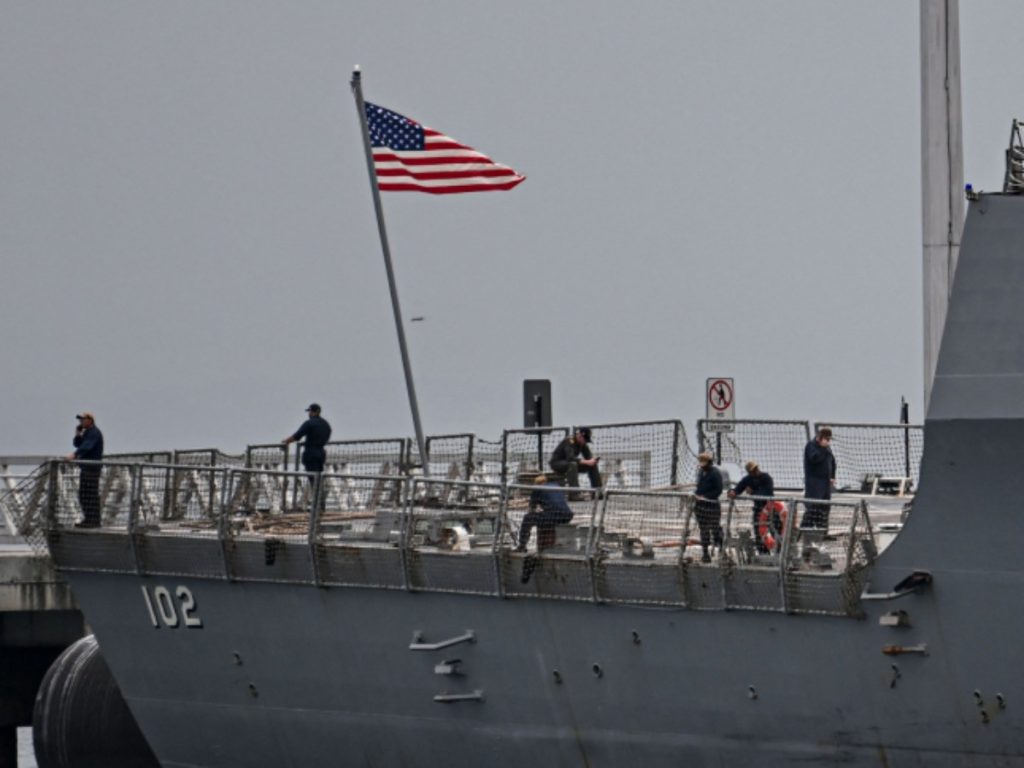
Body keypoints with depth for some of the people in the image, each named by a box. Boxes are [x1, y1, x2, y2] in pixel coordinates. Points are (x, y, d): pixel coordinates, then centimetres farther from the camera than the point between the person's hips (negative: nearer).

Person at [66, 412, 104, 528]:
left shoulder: (94, 433, -13)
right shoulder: (86, 432, 19)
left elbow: (86, 446, -28)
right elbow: (77, 444, 19)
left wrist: (74, 454, -40)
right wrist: (77, 434, 1)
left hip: (92, 467, -10)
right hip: (85, 467, 10)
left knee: (92, 494, -11)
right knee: (83, 495, 11)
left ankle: (94, 521, -11)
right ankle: (88, 519, 15)